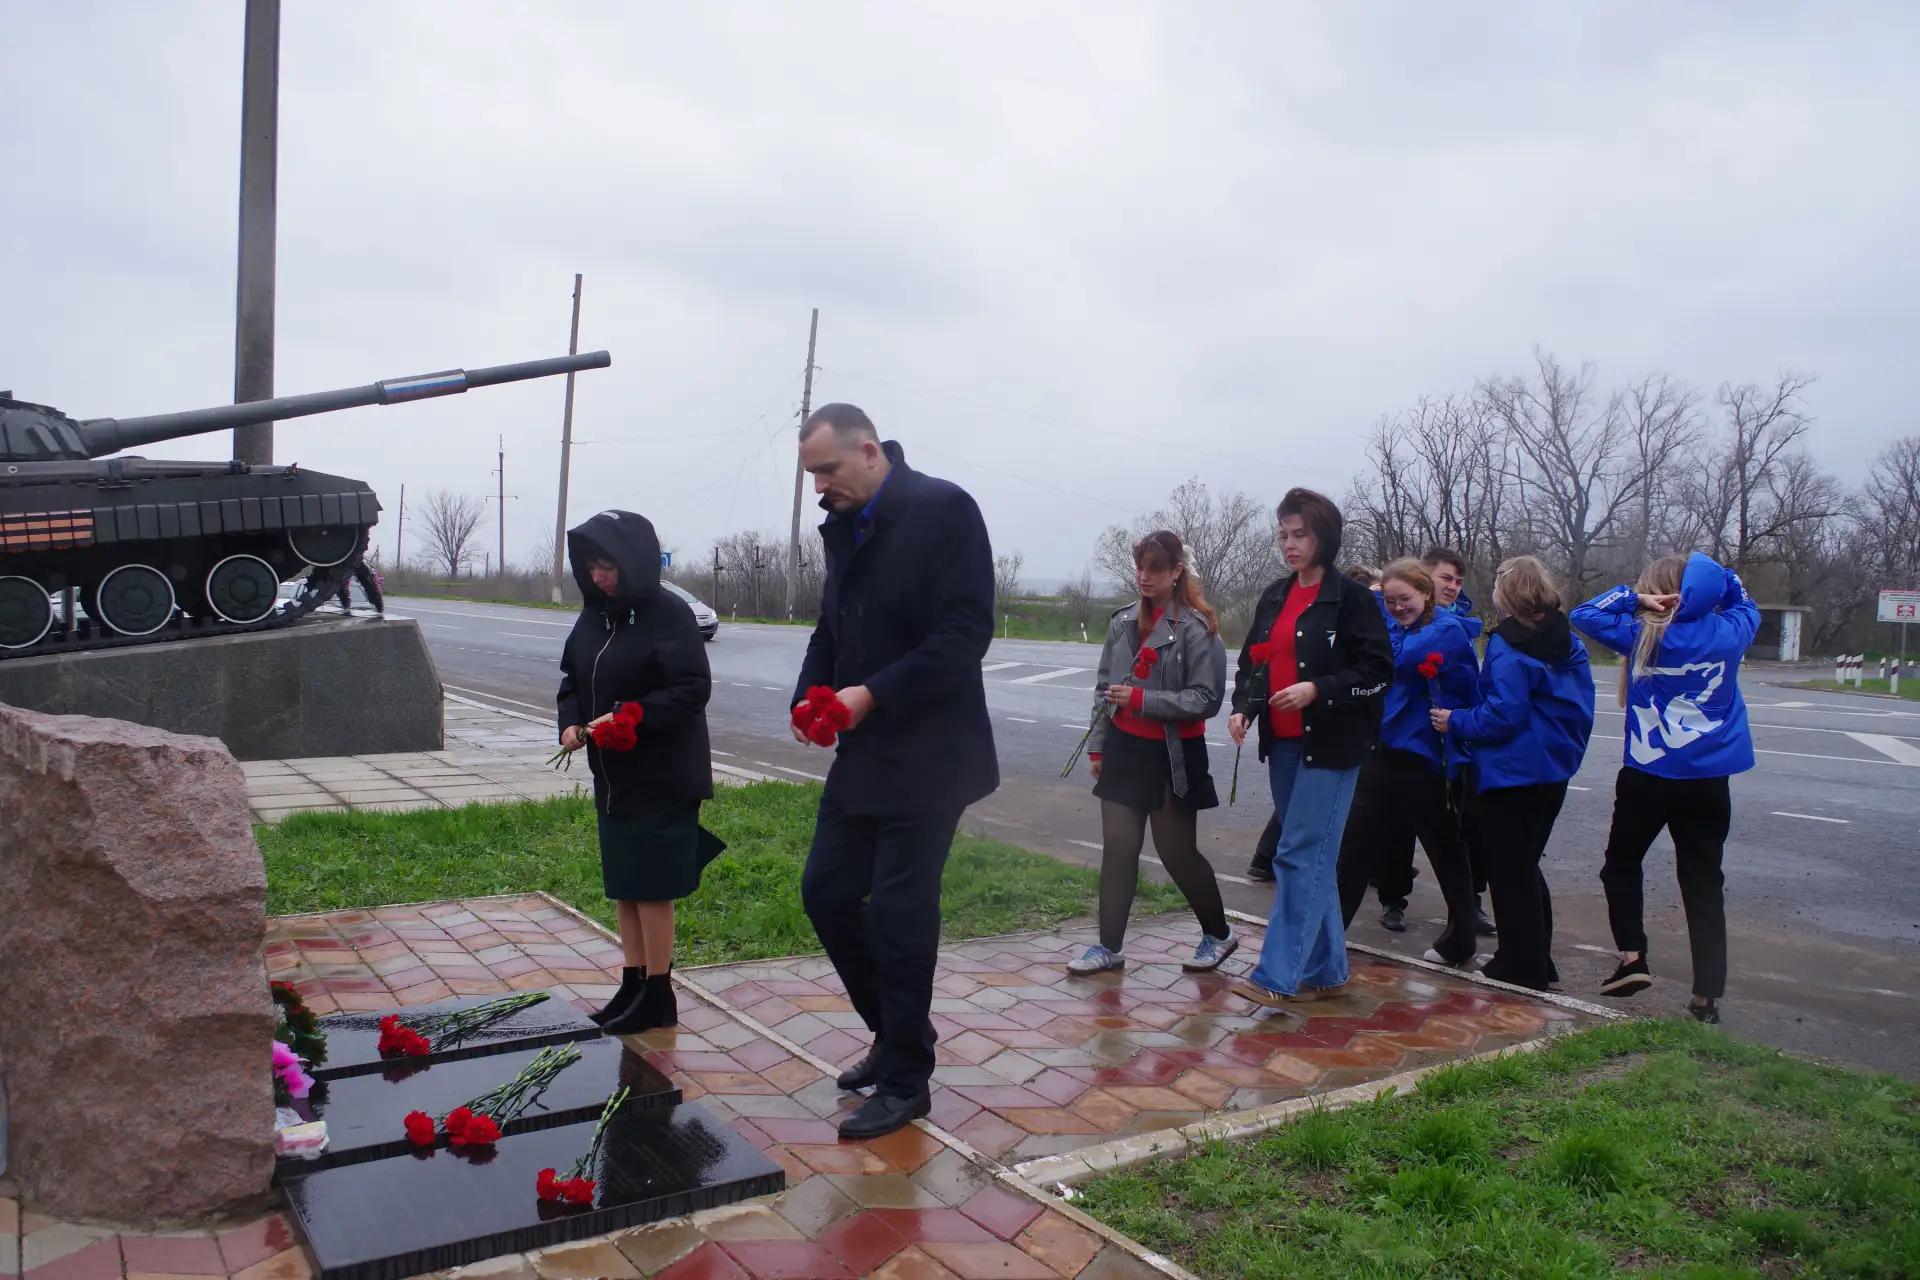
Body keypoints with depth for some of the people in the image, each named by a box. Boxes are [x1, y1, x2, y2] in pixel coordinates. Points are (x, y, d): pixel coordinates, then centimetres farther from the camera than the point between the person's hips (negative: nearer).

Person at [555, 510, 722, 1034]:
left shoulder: (669, 615, -15)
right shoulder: (593, 616, 8)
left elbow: (692, 691, -19)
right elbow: (572, 679, 16)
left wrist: (630, 717, -26)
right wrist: (570, 722, -4)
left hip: (662, 779, -8)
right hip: (612, 775, 8)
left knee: (651, 887, 0)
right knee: (622, 885, 14)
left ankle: (658, 994, 13)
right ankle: (633, 985, 27)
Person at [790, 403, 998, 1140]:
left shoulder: (944, 510, -12)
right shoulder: (842, 526, 11)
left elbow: (966, 632, -19)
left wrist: (875, 693, -22)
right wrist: (811, 697, -1)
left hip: (926, 756, -8)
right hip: (862, 753, 8)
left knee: (898, 912, -2)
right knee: (826, 891, 9)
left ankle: (905, 1081, 15)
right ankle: (894, 1032, 29)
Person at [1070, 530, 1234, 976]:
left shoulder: (1197, 627, -12)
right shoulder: (1123, 621, 6)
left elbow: (1207, 699, -16)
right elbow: (1104, 688, 13)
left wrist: (1141, 698, -21)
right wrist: (1097, 746, 12)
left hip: (1171, 756, -5)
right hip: (1125, 749, 5)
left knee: (1177, 852, 6)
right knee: (1117, 849, 5)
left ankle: (1219, 935, 28)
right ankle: (1109, 947, 14)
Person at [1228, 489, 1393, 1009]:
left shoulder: (1351, 598, -8)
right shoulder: (1274, 598, 11)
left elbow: (1378, 670, -10)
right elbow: (1250, 662, 15)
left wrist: (1318, 689, -21)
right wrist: (1242, 707, -2)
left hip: (1330, 747, -7)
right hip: (1283, 743, 7)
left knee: (1300, 857, -9)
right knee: (1312, 859, 13)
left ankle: (1277, 977, -7)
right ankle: (1326, 970, 23)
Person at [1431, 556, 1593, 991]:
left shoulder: (1509, 647, -18)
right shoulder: (1568, 642, 7)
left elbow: (1503, 715, -23)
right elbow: (1581, 707, 12)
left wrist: (1455, 724, -9)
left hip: (1514, 775, -8)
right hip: (1555, 771, 9)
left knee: (1509, 873, 4)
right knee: (1526, 867, 20)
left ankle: (1520, 968, 12)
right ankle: (1537, 963, 29)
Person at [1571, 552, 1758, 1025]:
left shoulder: (1640, 636, -9)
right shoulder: (1727, 633, -1)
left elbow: (1585, 614, 1)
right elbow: (1746, 606, 21)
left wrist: (1632, 596, -6)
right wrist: (1720, 578, 8)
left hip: (1648, 775, -2)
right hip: (1710, 778, 3)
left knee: (1622, 864, 18)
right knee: (1703, 884, 7)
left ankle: (1633, 957, 8)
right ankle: (1707, 995, 6)